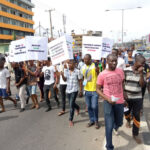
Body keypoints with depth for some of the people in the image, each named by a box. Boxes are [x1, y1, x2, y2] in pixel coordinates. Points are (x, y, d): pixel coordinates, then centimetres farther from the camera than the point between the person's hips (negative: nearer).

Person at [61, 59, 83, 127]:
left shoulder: (77, 71, -11)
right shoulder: (66, 71, 1)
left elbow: (80, 81, -6)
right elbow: (65, 80, -2)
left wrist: (81, 91, -5)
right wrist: (62, 75, -22)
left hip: (74, 90, -5)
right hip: (68, 90, 5)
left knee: (71, 105, -7)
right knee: (71, 103, 20)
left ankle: (71, 120, 8)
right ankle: (78, 108, 53)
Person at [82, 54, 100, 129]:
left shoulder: (95, 66, -10)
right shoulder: (83, 67, 7)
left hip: (94, 90, -5)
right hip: (87, 90, 5)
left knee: (94, 106, -3)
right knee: (89, 106, 12)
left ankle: (96, 121, 18)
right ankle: (92, 120, 29)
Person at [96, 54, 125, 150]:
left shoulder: (121, 71, -1)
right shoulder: (102, 74, -10)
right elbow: (98, 89, -3)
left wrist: (125, 98, 12)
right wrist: (107, 99, -16)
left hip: (120, 102, 3)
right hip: (108, 102, -3)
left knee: (119, 123, 21)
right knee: (109, 127, -3)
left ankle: (116, 127, 60)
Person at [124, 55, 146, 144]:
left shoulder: (143, 72, -4)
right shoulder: (126, 70, -9)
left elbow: (142, 85, -14)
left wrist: (141, 73, -21)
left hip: (137, 98, 0)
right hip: (126, 97, 0)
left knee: (137, 116, 1)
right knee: (126, 112, 19)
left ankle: (135, 134, 15)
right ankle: (128, 121, 53)